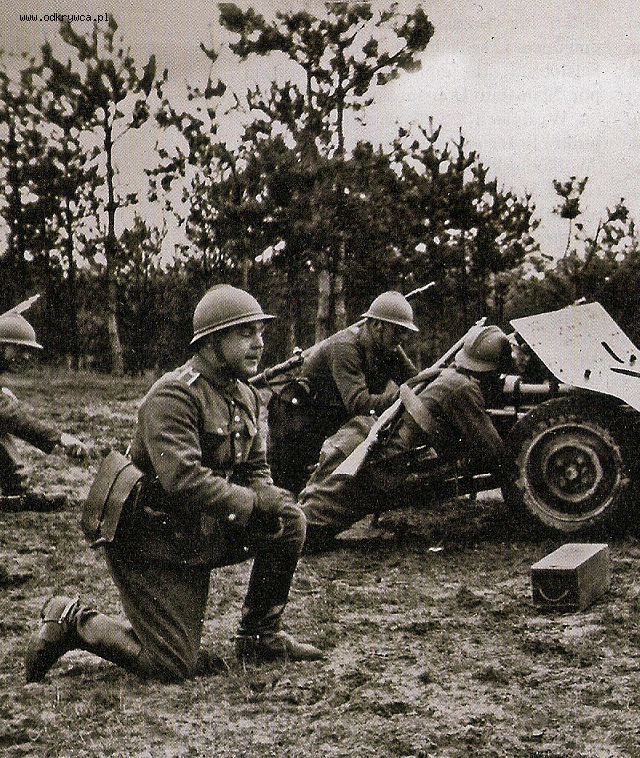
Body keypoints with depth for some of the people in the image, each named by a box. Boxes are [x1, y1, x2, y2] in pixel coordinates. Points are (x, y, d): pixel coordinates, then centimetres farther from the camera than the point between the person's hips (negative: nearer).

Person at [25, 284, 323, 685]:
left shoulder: (246, 396, 8)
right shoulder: (173, 395, -21)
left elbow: (256, 468, 11)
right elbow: (183, 479, -33)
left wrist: (271, 502, -12)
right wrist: (254, 503, -25)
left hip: (201, 537, 8)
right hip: (153, 543, -8)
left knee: (292, 521, -7)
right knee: (174, 667, -10)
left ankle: (261, 636, 9)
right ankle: (71, 621, 9)